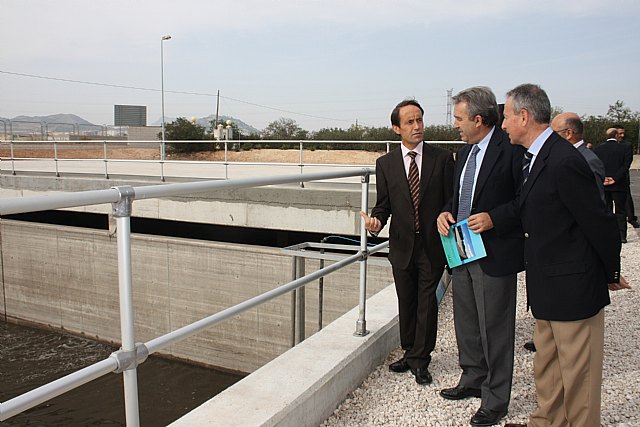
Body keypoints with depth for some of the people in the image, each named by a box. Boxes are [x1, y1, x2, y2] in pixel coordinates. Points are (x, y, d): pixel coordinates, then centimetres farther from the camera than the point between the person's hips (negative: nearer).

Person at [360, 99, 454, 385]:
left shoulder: (443, 158, -1)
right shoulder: (385, 163, 3)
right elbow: (383, 204, 4)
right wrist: (376, 221, -18)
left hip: (433, 245, -2)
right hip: (402, 246, 2)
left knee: (426, 302, 4)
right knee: (406, 303, 14)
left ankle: (419, 361, 18)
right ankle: (411, 355, 31)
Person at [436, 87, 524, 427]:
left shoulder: (511, 149, -13)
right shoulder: (464, 153, 13)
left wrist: (494, 218, -24)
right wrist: (446, 212, 3)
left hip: (495, 256, -8)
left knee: (494, 329, 4)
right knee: (466, 324, 20)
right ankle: (473, 380, 40)